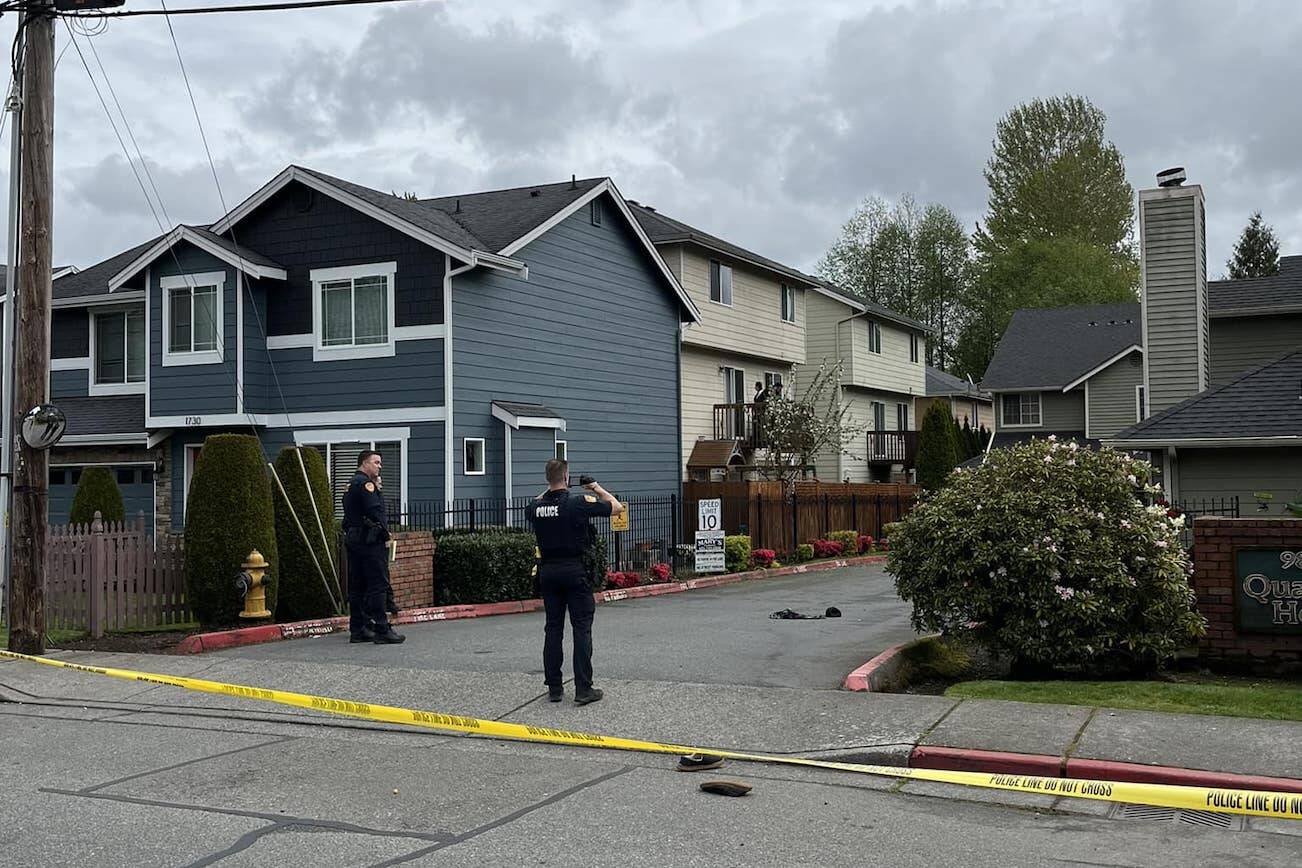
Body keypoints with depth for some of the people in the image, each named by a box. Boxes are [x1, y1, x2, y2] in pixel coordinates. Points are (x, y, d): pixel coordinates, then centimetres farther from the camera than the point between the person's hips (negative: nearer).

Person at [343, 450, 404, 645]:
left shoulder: (351, 485, 21)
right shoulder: (365, 483, -11)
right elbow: (375, 511, -18)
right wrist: (385, 533, -8)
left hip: (353, 539, 10)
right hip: (370, 541, -10)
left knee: (357, 586, 10)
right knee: (378, 584, -9)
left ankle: (357, 630, 13)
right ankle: (382, 630, -10)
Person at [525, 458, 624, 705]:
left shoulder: (537, 507, 0)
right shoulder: (578, 502, -13)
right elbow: (617, 507, -2)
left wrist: (549, 491, 28)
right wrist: (599, 490, 13)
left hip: (547, 571, 5)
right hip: (574, 570, -5)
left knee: (553, 629, 10)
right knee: (582, 628, -1)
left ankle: (554, 688, 12)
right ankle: (583, 689, -3)